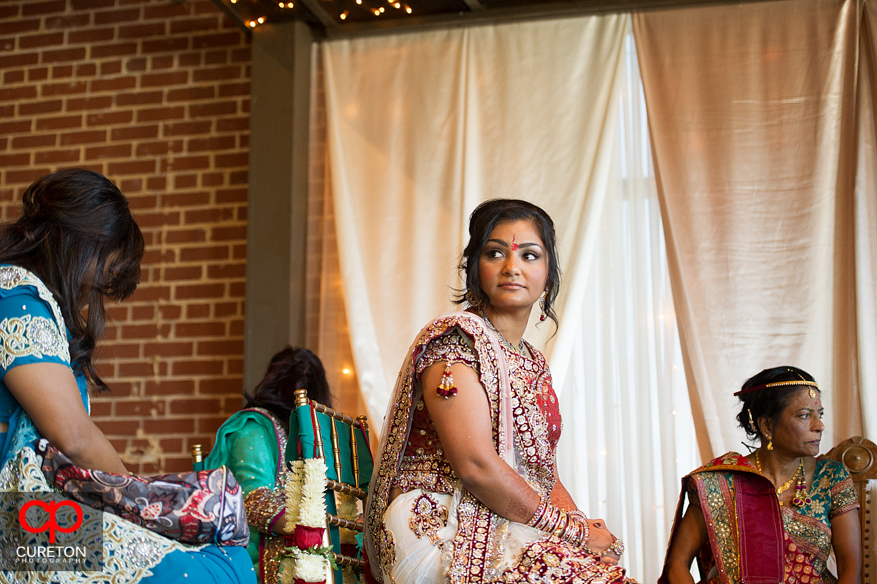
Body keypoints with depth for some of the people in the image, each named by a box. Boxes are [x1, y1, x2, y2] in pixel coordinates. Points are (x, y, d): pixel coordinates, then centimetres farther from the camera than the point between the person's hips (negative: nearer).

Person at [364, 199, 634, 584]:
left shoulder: (533, 363, 18)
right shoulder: (454, 338, -8)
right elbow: (475, 465, -17)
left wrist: (586, 531, -2)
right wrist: (573, 529, -10)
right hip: (444, 532, -8)